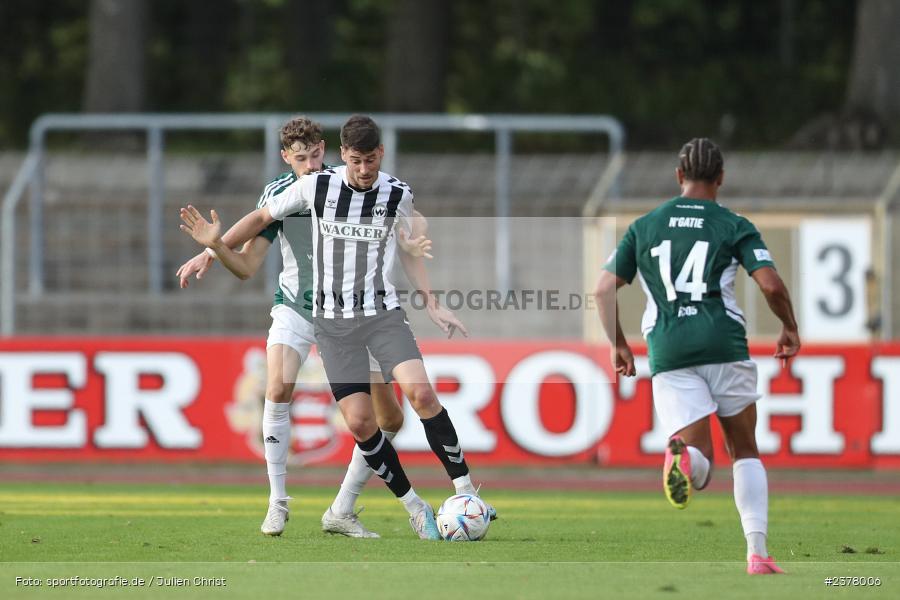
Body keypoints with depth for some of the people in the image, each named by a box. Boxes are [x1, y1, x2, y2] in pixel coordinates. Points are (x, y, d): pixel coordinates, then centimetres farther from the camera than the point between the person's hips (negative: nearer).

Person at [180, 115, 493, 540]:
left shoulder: (398, 196, -1)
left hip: (383, 312, 0)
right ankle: (413, 506, 6)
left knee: (421, 393, -24)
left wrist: (432, 304, 9)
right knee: (360, 423, -9)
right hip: (333, 321, 0)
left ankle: (464, 488, -15)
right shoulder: (315, 187, -4)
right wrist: (216, 245, 4)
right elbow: (263, 217, 11)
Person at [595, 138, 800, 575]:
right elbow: (771, 284, -5)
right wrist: (790, 328, 12)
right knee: (745, 452, 15)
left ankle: (682, 456, -39)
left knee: (699, 465, -1)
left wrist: (617, 344, 20)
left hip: (668, 353, 1)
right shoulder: (734, 226, 7)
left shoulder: (643, 227, 15)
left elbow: (604, 289, 9)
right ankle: (757, 552, 4)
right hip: (725, 344, -1)